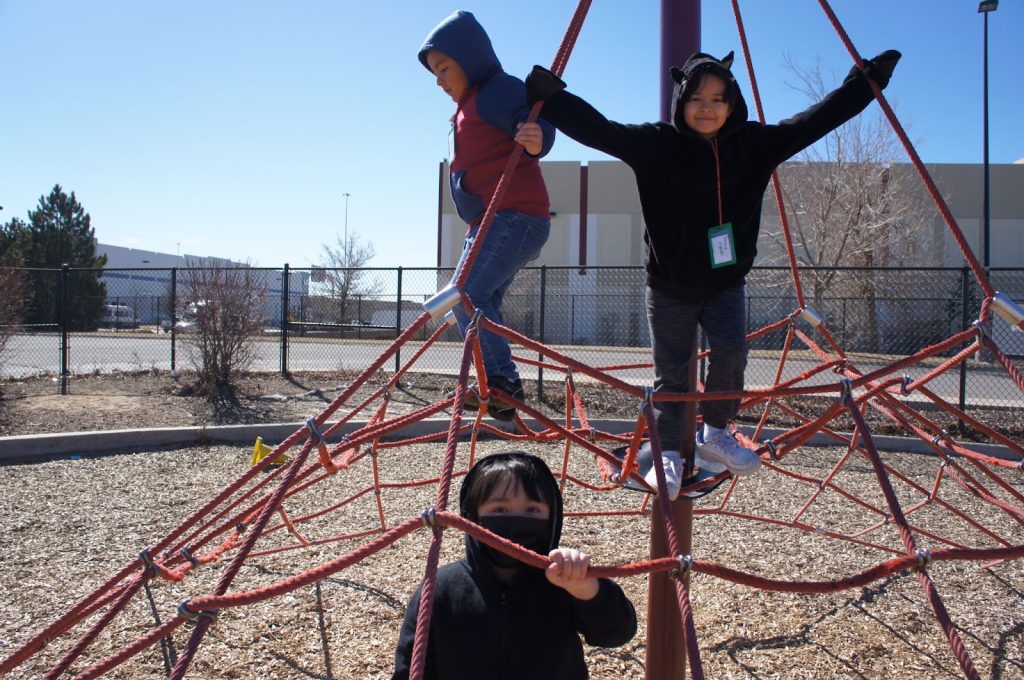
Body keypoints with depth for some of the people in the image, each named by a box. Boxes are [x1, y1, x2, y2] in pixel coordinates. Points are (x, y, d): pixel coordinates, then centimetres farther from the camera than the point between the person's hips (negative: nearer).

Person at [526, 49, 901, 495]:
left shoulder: (754, 144, -2)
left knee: (731, 351, -18)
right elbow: (597, 129, -20)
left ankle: (715, 434, 7)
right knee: (671, 375, 4)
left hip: (726, 283, 2)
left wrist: (868, 80, 5)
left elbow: (816, 120, 3)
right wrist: (549, 94, -30)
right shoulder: (655, 144, -12)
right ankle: (669, 454, 23)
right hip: (669, 287, -2)